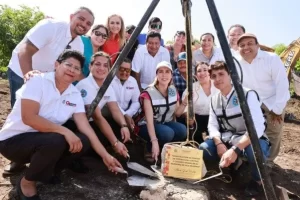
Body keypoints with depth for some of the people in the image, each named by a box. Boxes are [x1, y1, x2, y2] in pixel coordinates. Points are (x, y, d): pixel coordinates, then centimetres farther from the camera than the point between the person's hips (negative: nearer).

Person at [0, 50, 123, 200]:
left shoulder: (75, 95, -2)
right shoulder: (38, 81, -17)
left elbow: (85, 127, -6)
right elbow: (28, 117, -27)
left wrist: (105, 156, -11)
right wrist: (65, 131, -31)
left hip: (47, 139, 6)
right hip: (14, 139, -6)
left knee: (83, 141, -13)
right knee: (55, 141, -33)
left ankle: (44, 171, 8)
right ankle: (27, 183, -5)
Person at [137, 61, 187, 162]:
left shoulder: (173, 90, -2)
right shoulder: (149, 93, -20)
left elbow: (176, 113, 6)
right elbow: (149, 120, -27)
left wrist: (185, 102, -13)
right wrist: (154, 141, -37)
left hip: (166, 123, 5)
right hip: (148, 126, -5)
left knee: (182, 130, -25)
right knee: (167, 133, -35)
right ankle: (150, 150, -6)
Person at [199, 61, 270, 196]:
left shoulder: (248, 94, -18)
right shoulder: (214, 99, 2)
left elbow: (257, 127, -28)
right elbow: (212, 125, 0)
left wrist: (235, 149, -38)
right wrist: (219, 144, -21)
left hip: (250, 140, -5)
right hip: (227, 139, 5)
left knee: (255, 149, -39)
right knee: (203, 150, -16)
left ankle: (257, 180, -2)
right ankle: (233, 163, 15)